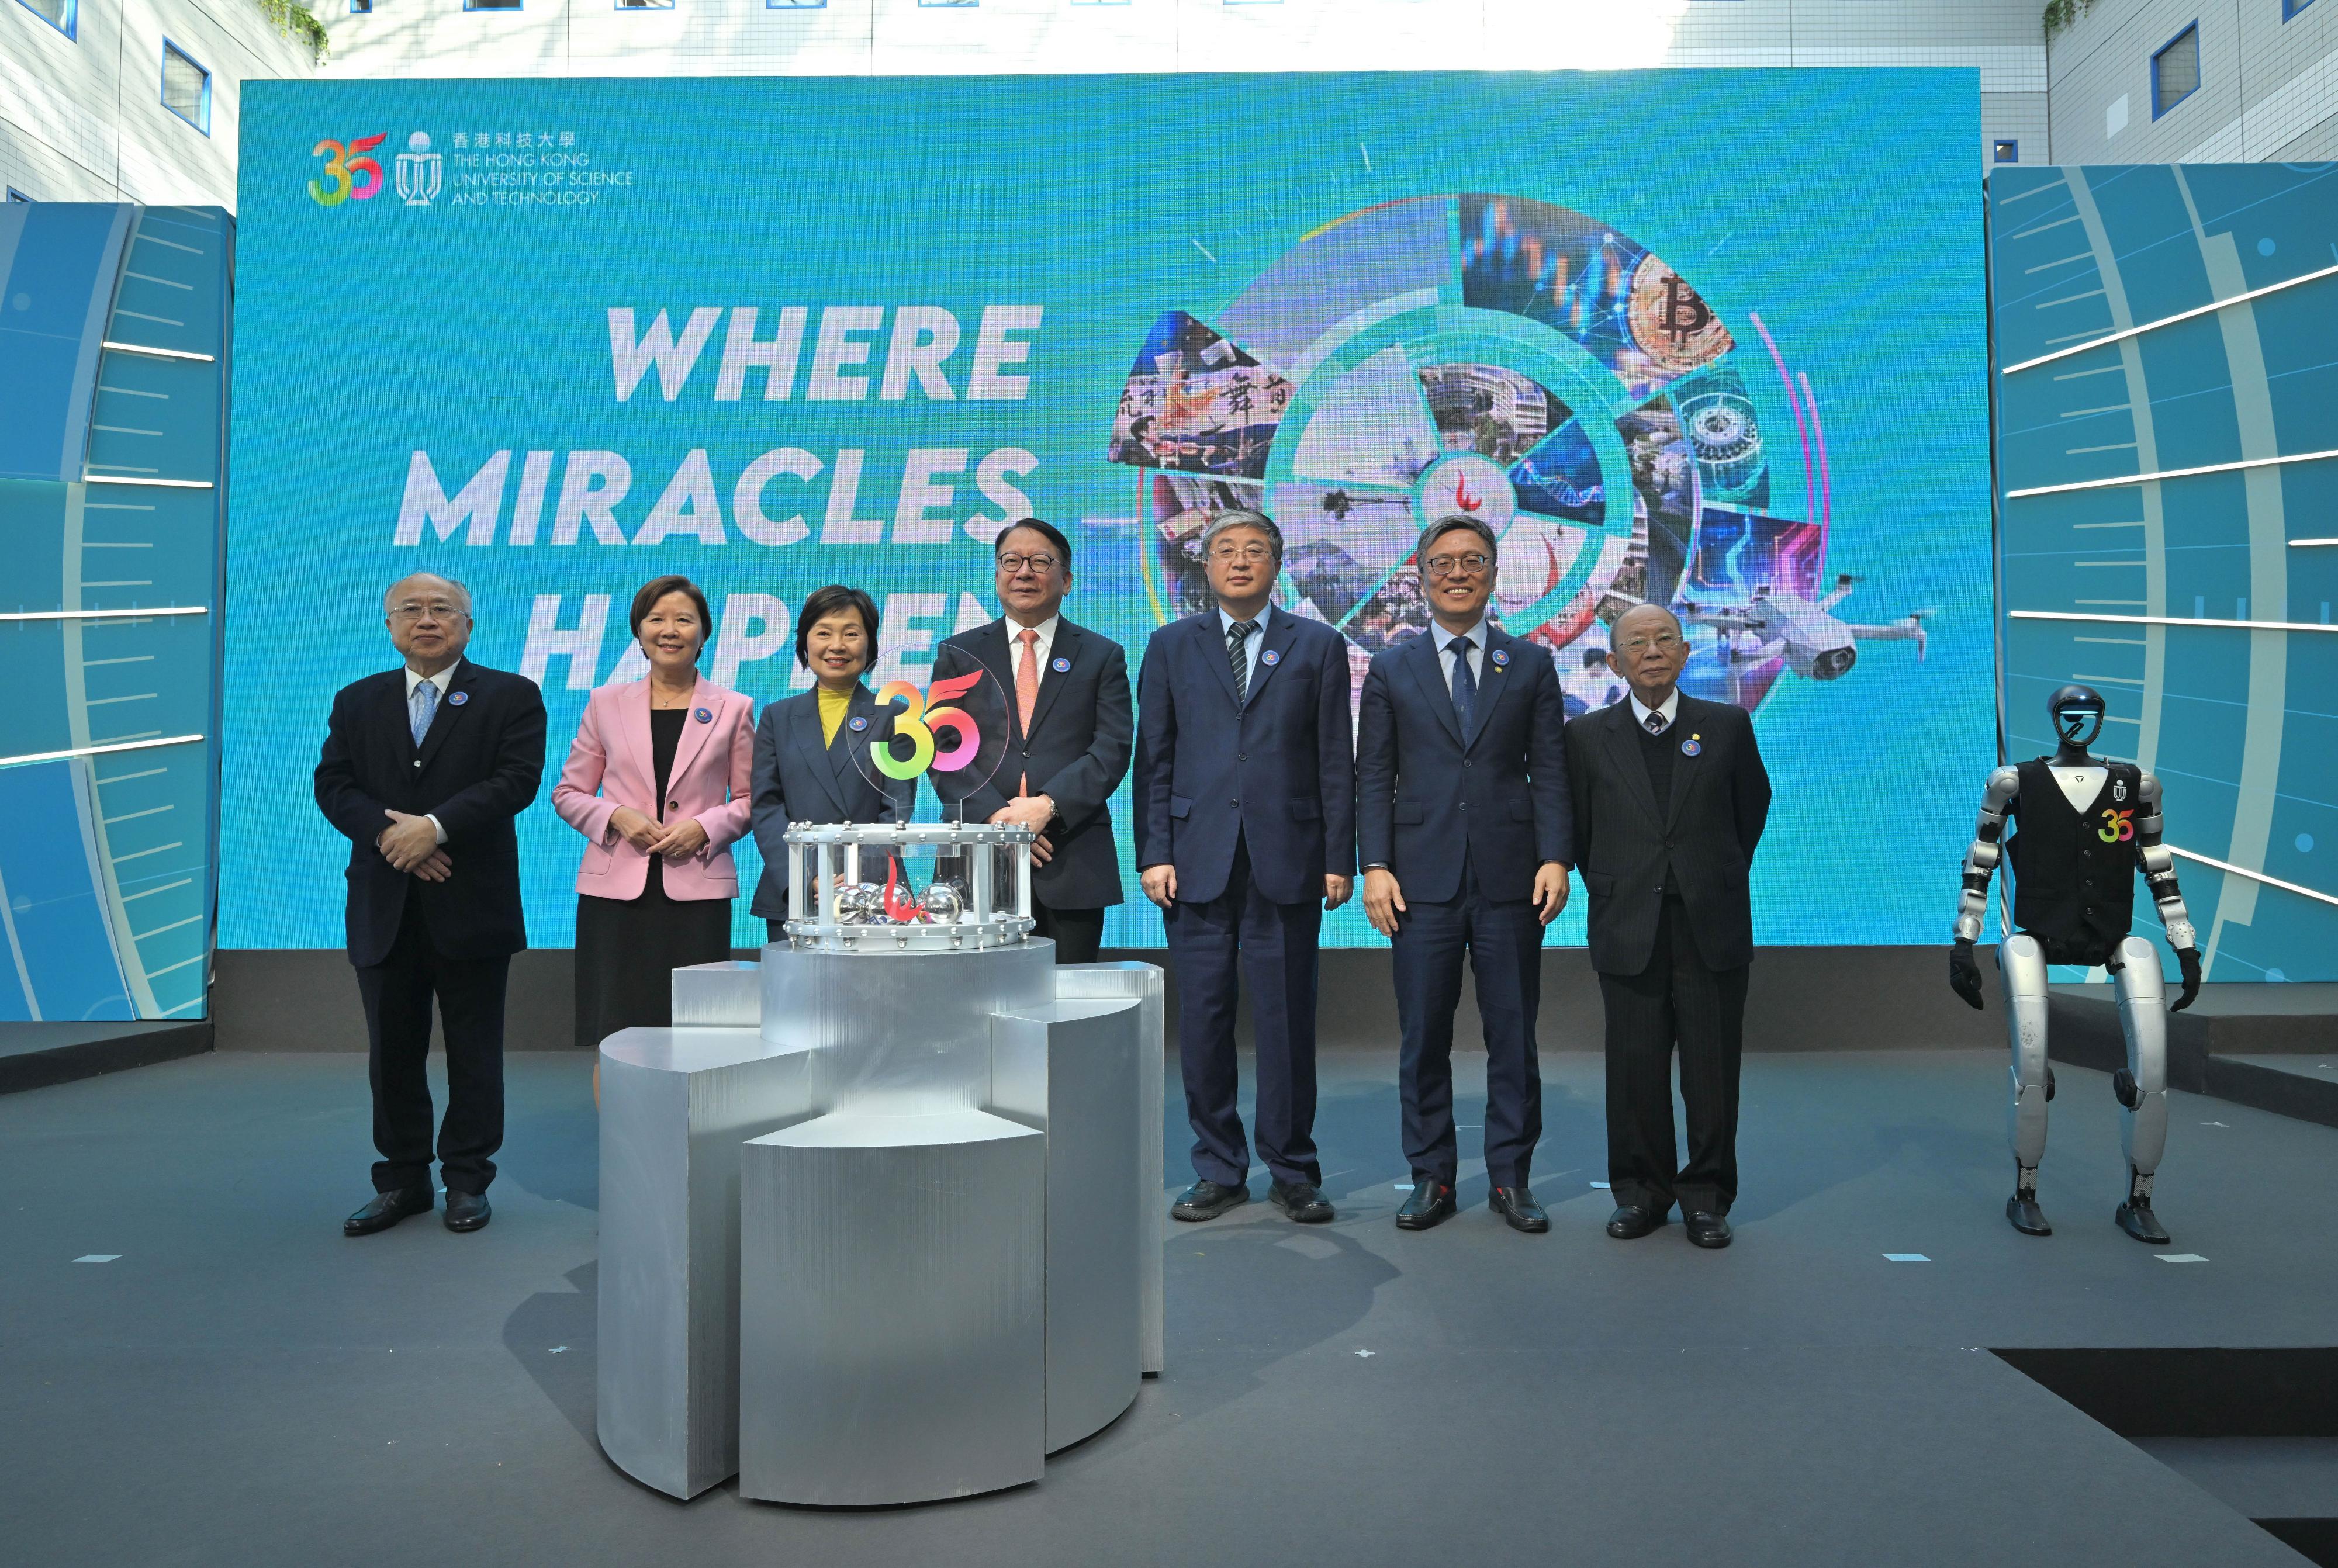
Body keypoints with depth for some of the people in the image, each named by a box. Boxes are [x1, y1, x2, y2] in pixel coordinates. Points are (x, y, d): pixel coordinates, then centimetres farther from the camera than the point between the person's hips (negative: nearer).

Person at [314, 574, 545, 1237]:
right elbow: (333, 785, 4)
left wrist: (436, 826, -20)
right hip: (385, 909, 4)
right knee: (392, 1053, 10)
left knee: (474, 1052, 5)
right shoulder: (357, 702, 13)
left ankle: (467, 1181, 17)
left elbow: (516, 779, -11)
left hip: (472, 905, -3)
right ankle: (402, 1180, 22)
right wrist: (388, 834, -13)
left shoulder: (511, 697, 1)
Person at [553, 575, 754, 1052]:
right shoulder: (605, 704, 11)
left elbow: (750, 799, 10)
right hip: (616, 890, 1)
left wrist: (705, 827, -9)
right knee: (613, 1032, -2)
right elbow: (568, 794, 13)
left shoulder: (733, 709, 9)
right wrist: (616, 816, -6)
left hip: (697, 891, -1)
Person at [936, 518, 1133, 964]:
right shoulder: (958, 654, 12)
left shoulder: (1102, 656, 10)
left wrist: (1047, 805, -15)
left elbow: (1112, 749, -1)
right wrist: (996, 817, -13)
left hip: (1073, 865, 0)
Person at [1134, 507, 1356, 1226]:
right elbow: (1153, 758, 8)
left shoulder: (1318, 646, 9)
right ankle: (1219, 1170, 18)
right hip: (1198, 862, 1)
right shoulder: (1171, 646, 11)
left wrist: (1339, 858, -1)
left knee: (1288, 1020, 3)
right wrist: (1154, 854, 0)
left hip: (1287, 862, -1)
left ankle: (1293, 1171, 17)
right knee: (1202, 1019, 4)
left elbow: (1335, 761, 5)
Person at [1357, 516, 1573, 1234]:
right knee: (1423, 1038, 4)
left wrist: (1556, 858, -6)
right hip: (1423, 879, 0)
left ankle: (1511, 1176, 18)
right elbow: (1373, 777, 5)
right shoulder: (1391, 671, 9)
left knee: (1513, 1034, 5)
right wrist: (1375, 867, -5)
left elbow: (1550, 771, 5)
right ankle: (1431, 1178, 16)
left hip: (1510, 878, 0)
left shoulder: (1531, 664, 10)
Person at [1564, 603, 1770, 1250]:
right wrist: (1610, 891, 10)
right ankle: (1642, 1192, 21)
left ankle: (1707, 1196, 20)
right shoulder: (1587, 736, 3)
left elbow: (1752, 807, 17)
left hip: (1713, 928, 0)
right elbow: (1578, 829, 11)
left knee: (1712, 1069, 5)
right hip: (1627, 930, 0)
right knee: (1636, 1070, 6)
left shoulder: (1728, 725, 4)